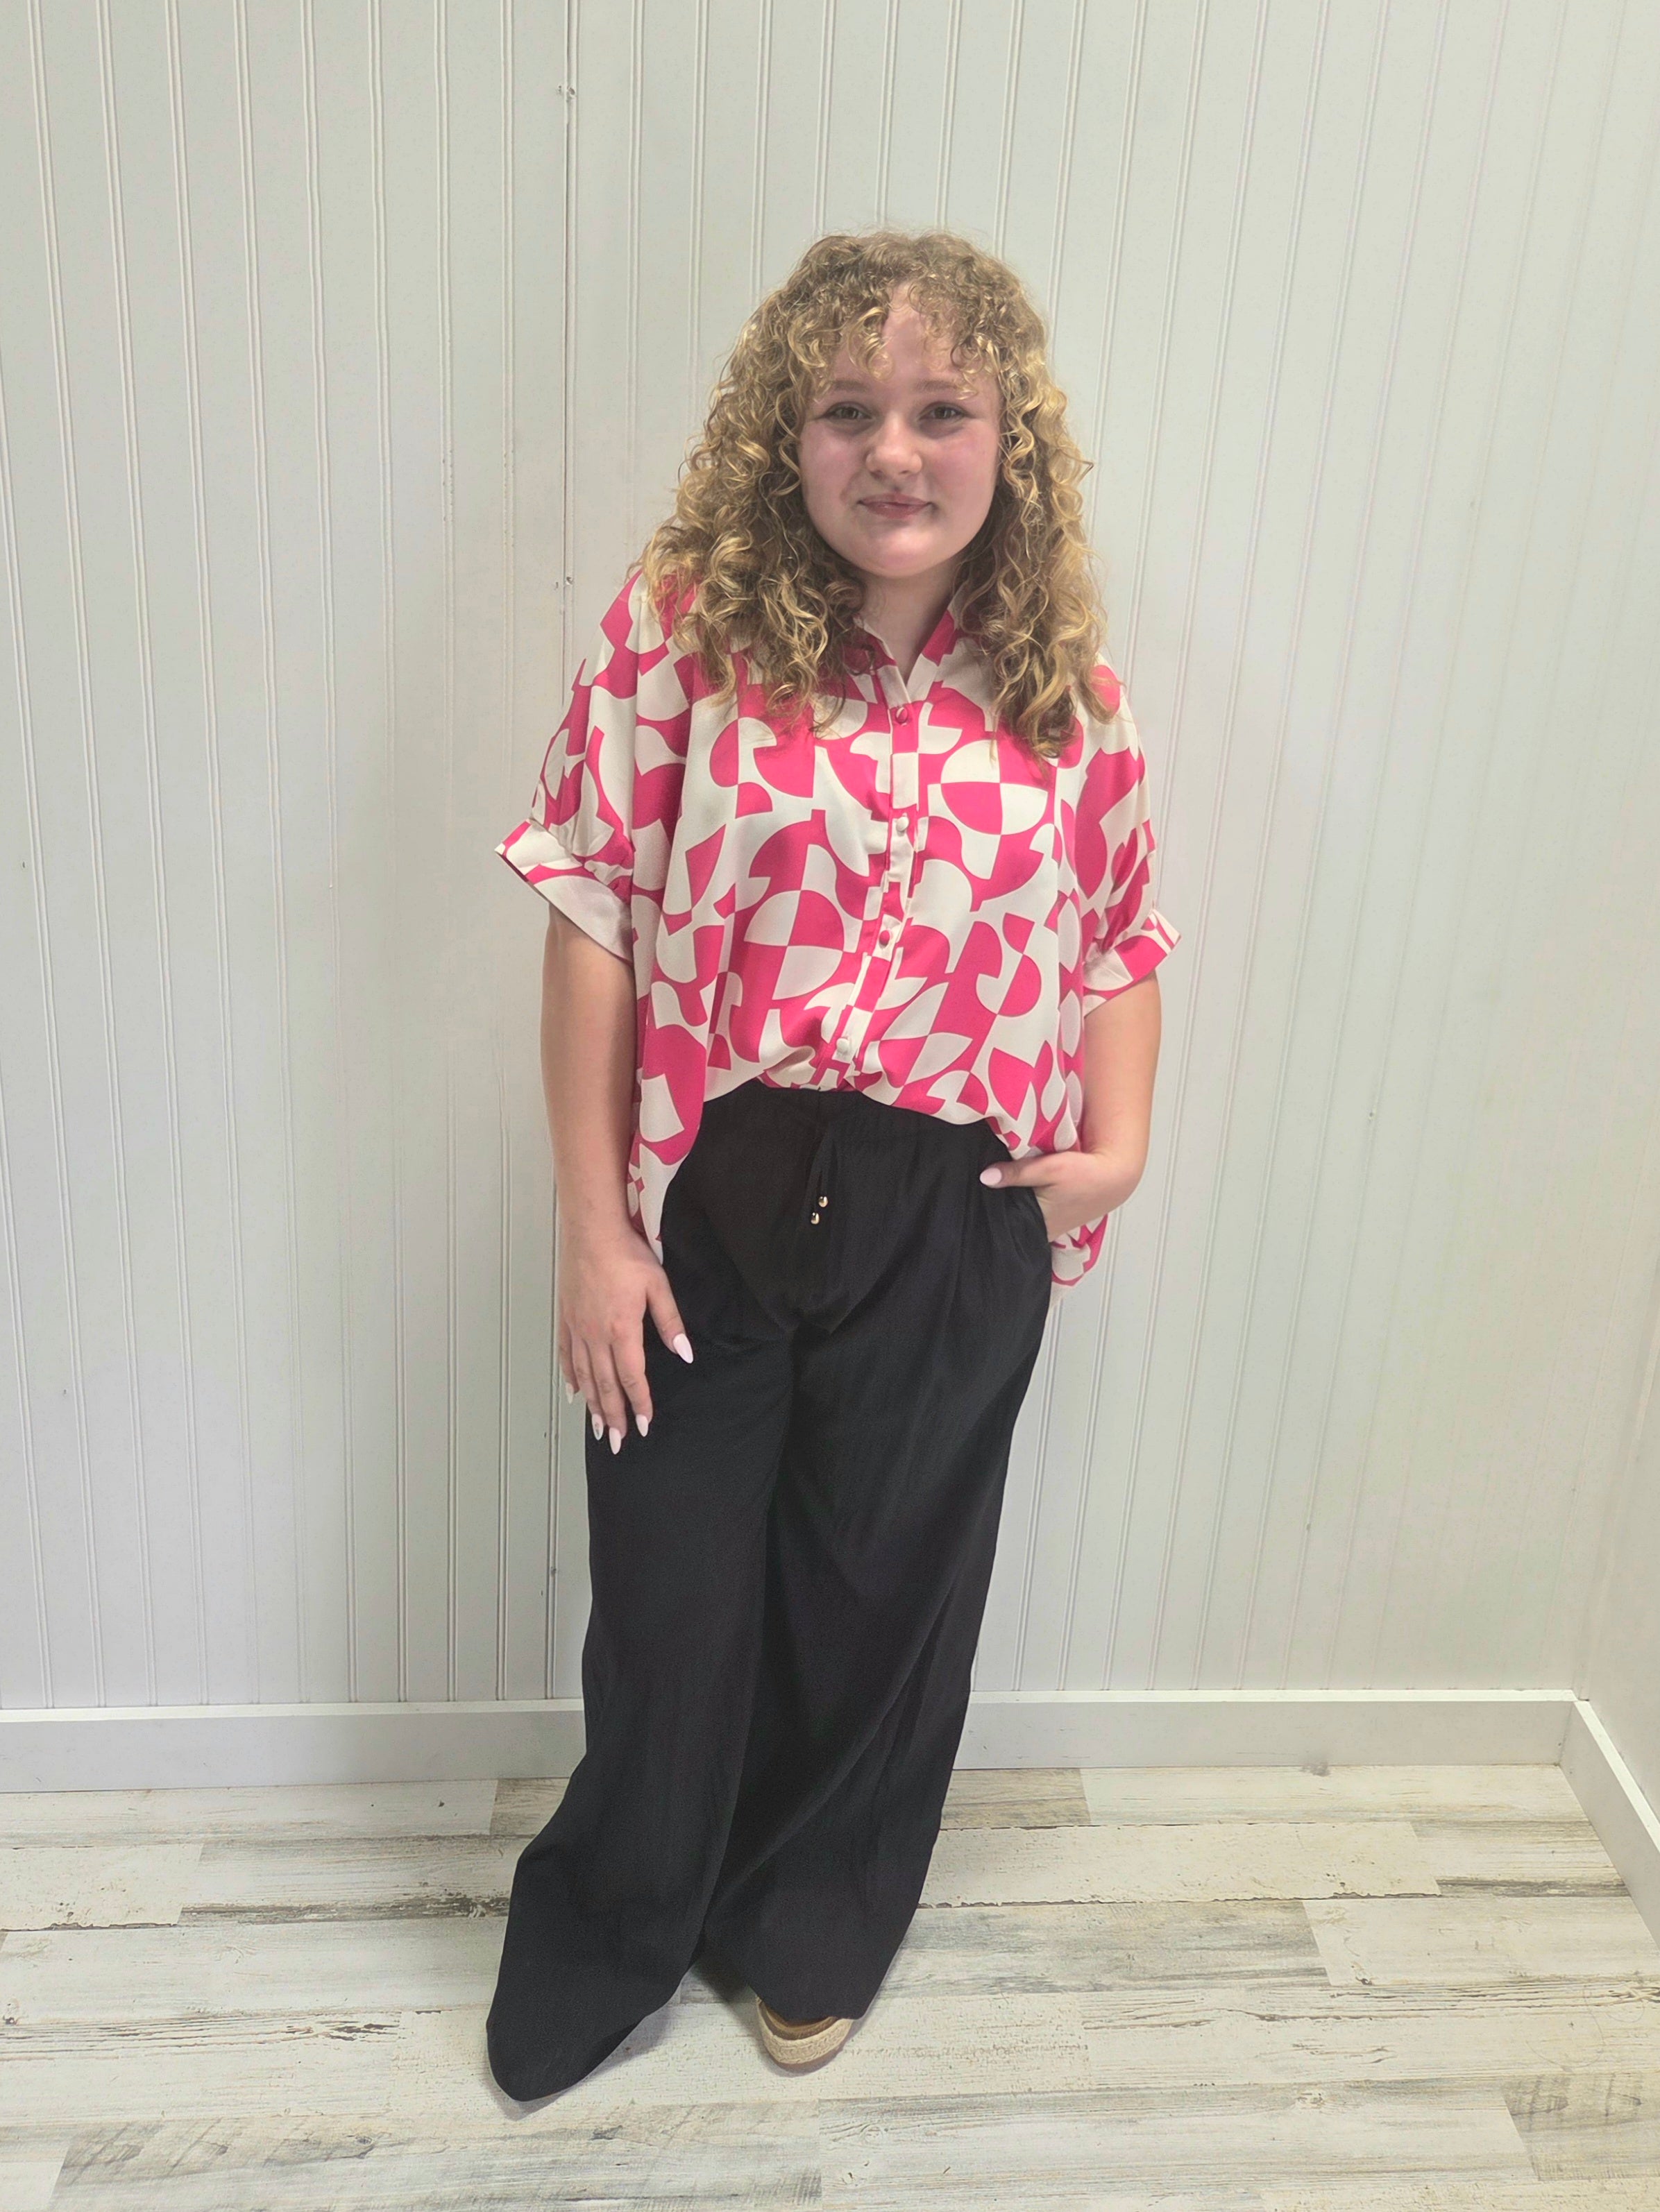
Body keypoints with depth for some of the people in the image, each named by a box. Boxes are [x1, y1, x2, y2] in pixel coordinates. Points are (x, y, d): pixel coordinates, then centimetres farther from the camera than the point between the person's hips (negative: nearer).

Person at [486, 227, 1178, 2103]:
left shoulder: (1060, 682, -1)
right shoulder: (682, 626, -10)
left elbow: (1118, 936, 9)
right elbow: (594, 925, -9)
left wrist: (1119, 1142, -7)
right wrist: (591, 1230, -10)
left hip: (952, 1227, 2)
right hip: (711, 1200, -2)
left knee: (880, 1593, 18)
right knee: (671, 1595, 14)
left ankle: (812, 1927, 48)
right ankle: (602, 1946, 44)